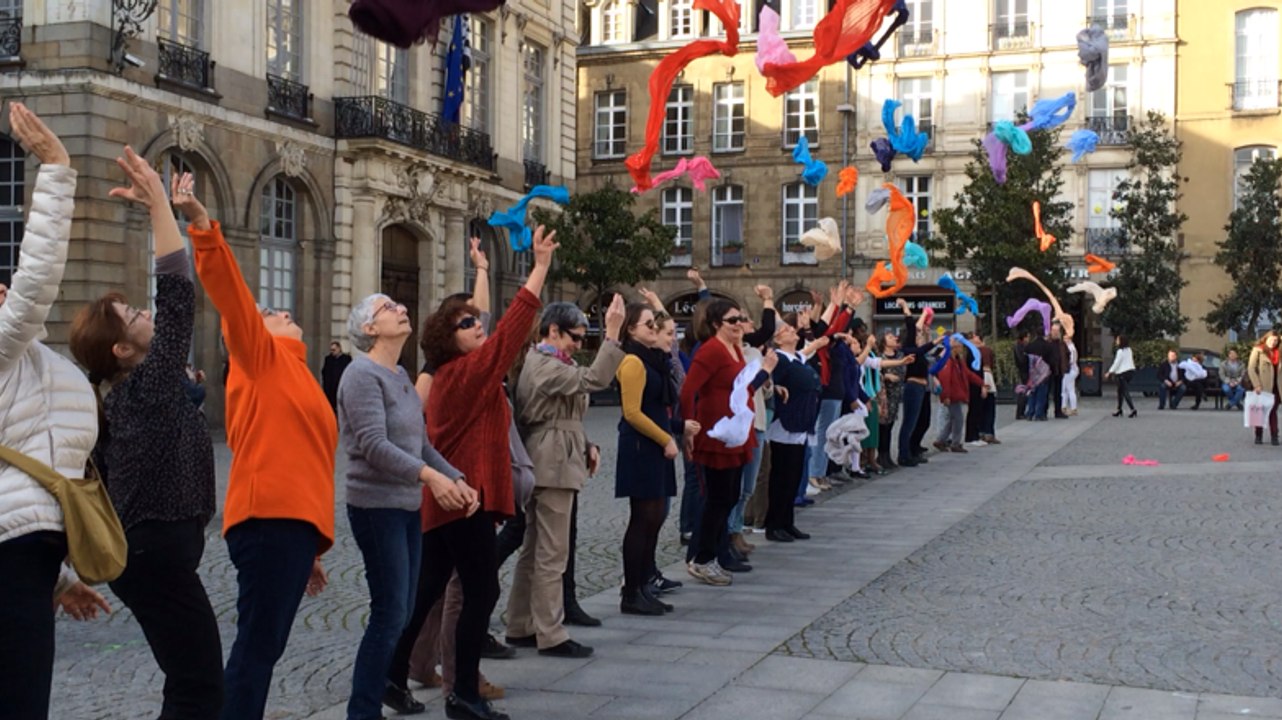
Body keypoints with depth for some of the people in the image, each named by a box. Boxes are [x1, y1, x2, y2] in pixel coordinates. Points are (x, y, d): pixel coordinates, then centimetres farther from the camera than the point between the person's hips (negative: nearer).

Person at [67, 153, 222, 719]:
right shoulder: (146, 386, -15)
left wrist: (173, 212, 18)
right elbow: (176, 293, -22)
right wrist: (158, 203, -20)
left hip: (152, 548, 10)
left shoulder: (132, 390, 9)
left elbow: (171, 302, 16)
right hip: (157, 553, -10)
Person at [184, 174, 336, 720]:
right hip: (270, 518, -9)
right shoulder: (260, 358, 4)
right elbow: (230, 293, -11)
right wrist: (202, 227, -23)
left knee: (263, 649, 11)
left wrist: (310, 548, 26)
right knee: (256, 648, -9)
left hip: (292, 521, 9)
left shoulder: (293, 378, 24)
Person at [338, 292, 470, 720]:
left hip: (408, 506, 8)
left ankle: (382, 684, 26)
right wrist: (430, 476, -32)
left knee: (401, 612, 13)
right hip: (376, 506, -8)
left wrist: (458, 480, 3)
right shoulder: (362, 374, -13)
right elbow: (374, 445, -23)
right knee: (390, 612, -6)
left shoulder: (401, 376, 13)